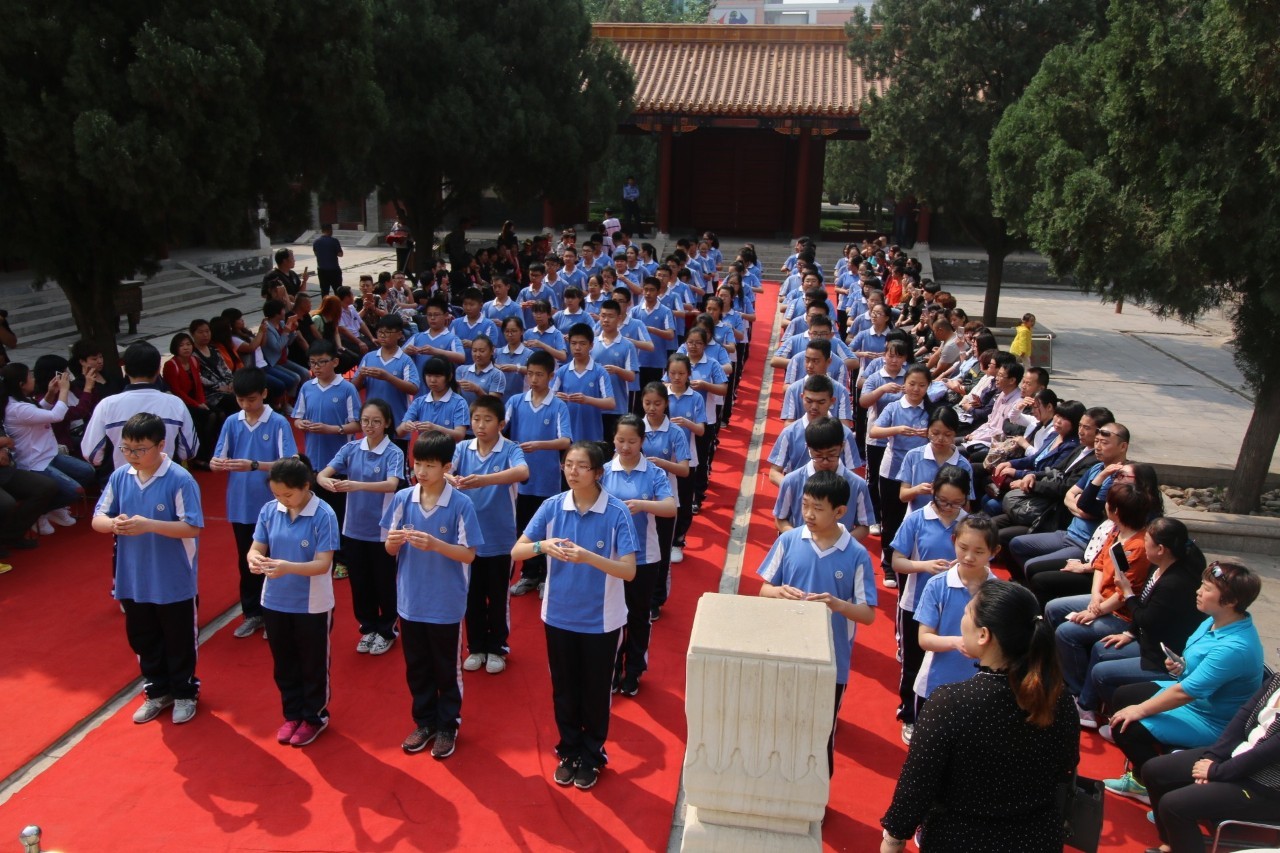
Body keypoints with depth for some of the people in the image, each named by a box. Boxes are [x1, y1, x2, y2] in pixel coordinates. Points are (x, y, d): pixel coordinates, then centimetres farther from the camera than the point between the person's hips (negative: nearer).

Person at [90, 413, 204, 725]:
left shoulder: (180, 480, -18)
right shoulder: (119, 477, -2)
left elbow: (193, 527, -19)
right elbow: (97, 519, 3)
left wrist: (149, 525, -29)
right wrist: (113, 523, -20)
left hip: (174, 582, -5)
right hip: (132, 580, 5)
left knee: (178, 641, 12)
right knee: (142, 639, 19)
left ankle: (184, 693, 32)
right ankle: (157, 692, 38)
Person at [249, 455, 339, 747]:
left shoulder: (323, 515, -19)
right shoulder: (269, 510, -6)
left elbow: (323, 564, -21)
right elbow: (256, 547, -1)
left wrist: (288, 567, -36)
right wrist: (254, 559, -26)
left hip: (312, 605, -4)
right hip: (274, 602, 4)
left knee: (313, 666, 13)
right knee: (283, 665, 19)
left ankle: (314, 717, 33)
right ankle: (292, 715, 39)